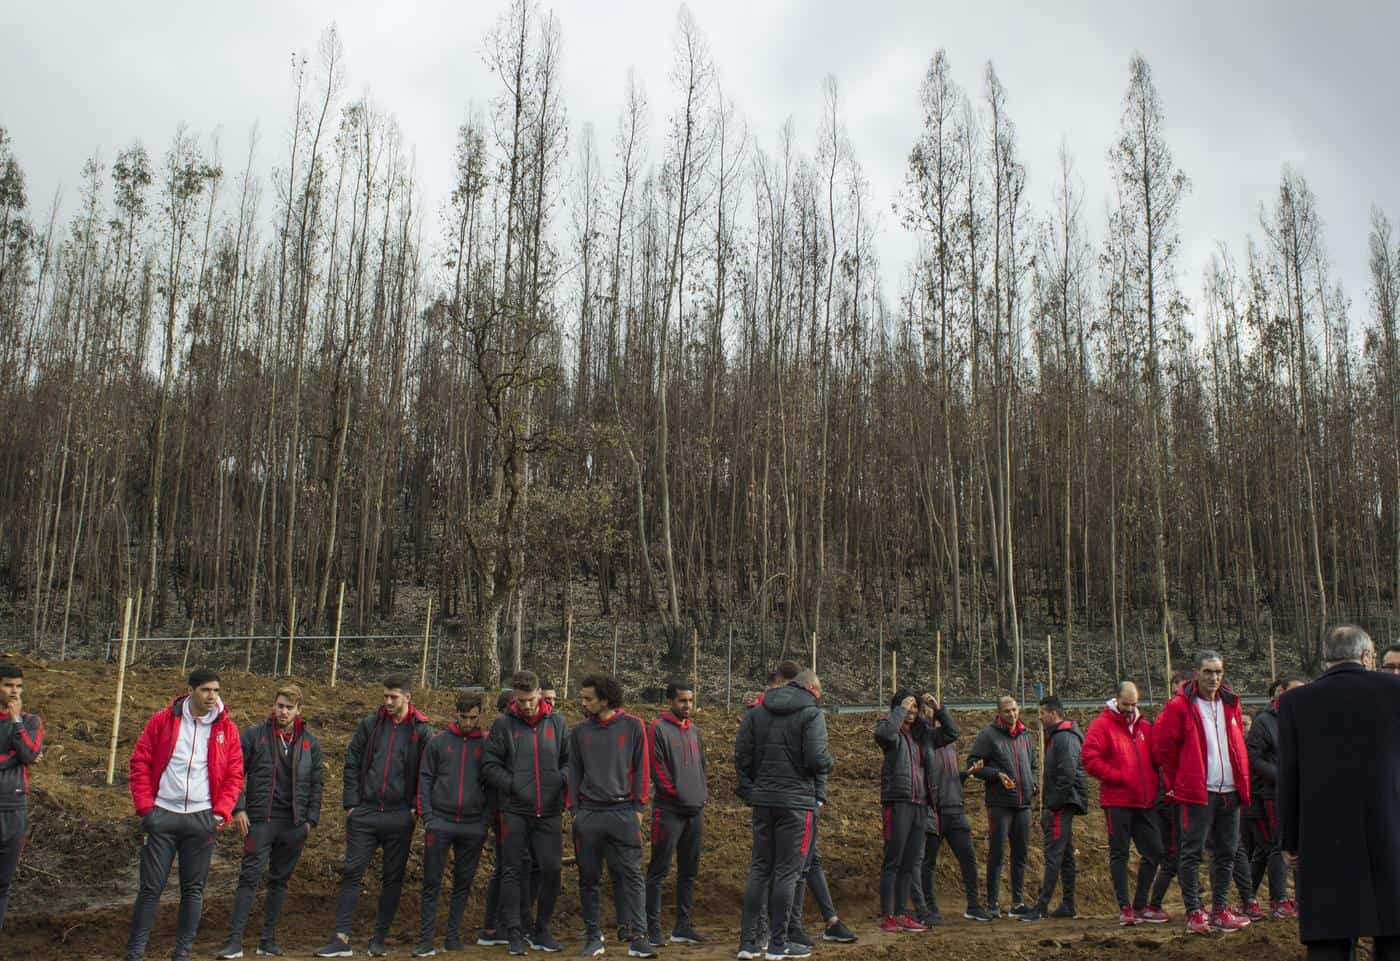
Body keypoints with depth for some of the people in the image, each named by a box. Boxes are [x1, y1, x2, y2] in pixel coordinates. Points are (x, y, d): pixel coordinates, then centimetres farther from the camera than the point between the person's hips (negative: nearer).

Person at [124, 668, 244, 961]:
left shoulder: (227, 729, 3)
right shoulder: (162, 720, 0)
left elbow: (235, 775, 5)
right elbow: (139, 763, 2)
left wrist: (221, 812, -5)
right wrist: (145, 807, -5)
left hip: (202, 818, 1)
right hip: (162, 816, -1)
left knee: (193, 889, 6)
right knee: (151, 887, 2)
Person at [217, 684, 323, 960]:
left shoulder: (310, 743, 9)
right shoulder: (254, 735, 2)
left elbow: (317, 783, 11)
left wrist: (311, 819, 4)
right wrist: (238, 808, -7)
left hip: (294, 824, 3)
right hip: (260, 820, -3)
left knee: (280, 881, 9)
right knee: (249, 878, -6)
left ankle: (268, 939, 17)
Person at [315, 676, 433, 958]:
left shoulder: (422, 731, -2)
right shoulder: (370, 724, 4)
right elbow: (351, 763, 6)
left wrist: (415, 808, -6)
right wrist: (350, 803, 0)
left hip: (399, 817, -1)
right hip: (364, 814, 2)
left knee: (393, 878, 6)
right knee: (352, 873, -1)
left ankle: (379, 939, 17)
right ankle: (341, 938, 3)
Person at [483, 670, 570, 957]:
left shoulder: (557, 722, 5)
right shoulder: (503, 724, -1)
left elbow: (569, 758, 11)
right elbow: (489, 764, -1)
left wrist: (561, 780, -7)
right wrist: (513, 785, -12)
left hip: (549, 811, 2)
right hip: (515, 811, -2)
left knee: (551, 869, 3)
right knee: (515, 871, 2)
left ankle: (541, 928, 18)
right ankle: (515, 930, 11)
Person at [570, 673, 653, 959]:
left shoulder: (632, 726, 1)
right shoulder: (579, 732, 10)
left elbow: (641, 768, 2)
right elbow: (574, 773, 13)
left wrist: (639, 807, -2)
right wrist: (575, 810, 5)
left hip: (623, 813, -3)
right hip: (587, 815, 3)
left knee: (631, 876, -6)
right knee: (589, 878, 7)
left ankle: (638, 937, -4)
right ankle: (593, 936, 17)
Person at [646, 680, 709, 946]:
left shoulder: (694, 731, 16)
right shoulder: (658, 729, -6)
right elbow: (657, 768, -11)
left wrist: (704, 793, 9)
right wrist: (676, 794, -12)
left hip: (696, 811, 7)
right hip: (669, 811, -7)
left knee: (689, 872, 11)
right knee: (659, 871, -4)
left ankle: (683, 927, 18)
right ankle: (653, 927, 1)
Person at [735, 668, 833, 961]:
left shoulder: (756, 713, 10)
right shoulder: (811, 713, -6)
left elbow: (741, 755, 6)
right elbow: (817, 759, -15)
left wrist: (750, 790, 11)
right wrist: (829, 763, 6)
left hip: (762, 801, 5)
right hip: (796, 801, -5)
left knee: (760, 868, 11)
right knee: (787, 871, 2)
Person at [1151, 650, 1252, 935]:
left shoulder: (1230, 704, 11)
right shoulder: (1179, 706, -6)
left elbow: (1238, 747, 20)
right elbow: (1162, 746, -3)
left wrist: (1242, 783, 14)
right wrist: (1176, 782, 1)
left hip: (1230, 792, 6)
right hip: (1196, 793, -6)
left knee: (1226, 853, 10)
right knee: (1192, 853, -3)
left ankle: (1220, 911, 19)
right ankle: (1194, 913, 3)